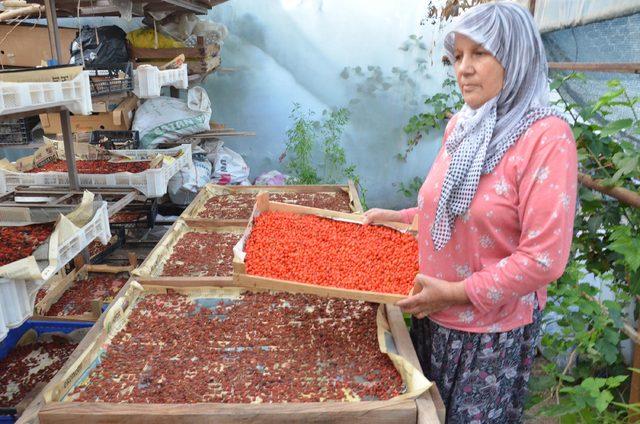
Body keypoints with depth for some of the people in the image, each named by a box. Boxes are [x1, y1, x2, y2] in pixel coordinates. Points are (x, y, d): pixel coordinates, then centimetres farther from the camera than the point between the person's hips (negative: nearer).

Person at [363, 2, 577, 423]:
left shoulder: (547, 136, -19)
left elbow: (544, 258, -22)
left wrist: (457, 292, -18)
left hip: (493, 331, -6)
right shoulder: (461, 124, 3)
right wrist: (395, 217, 3)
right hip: (434, 317, 7)